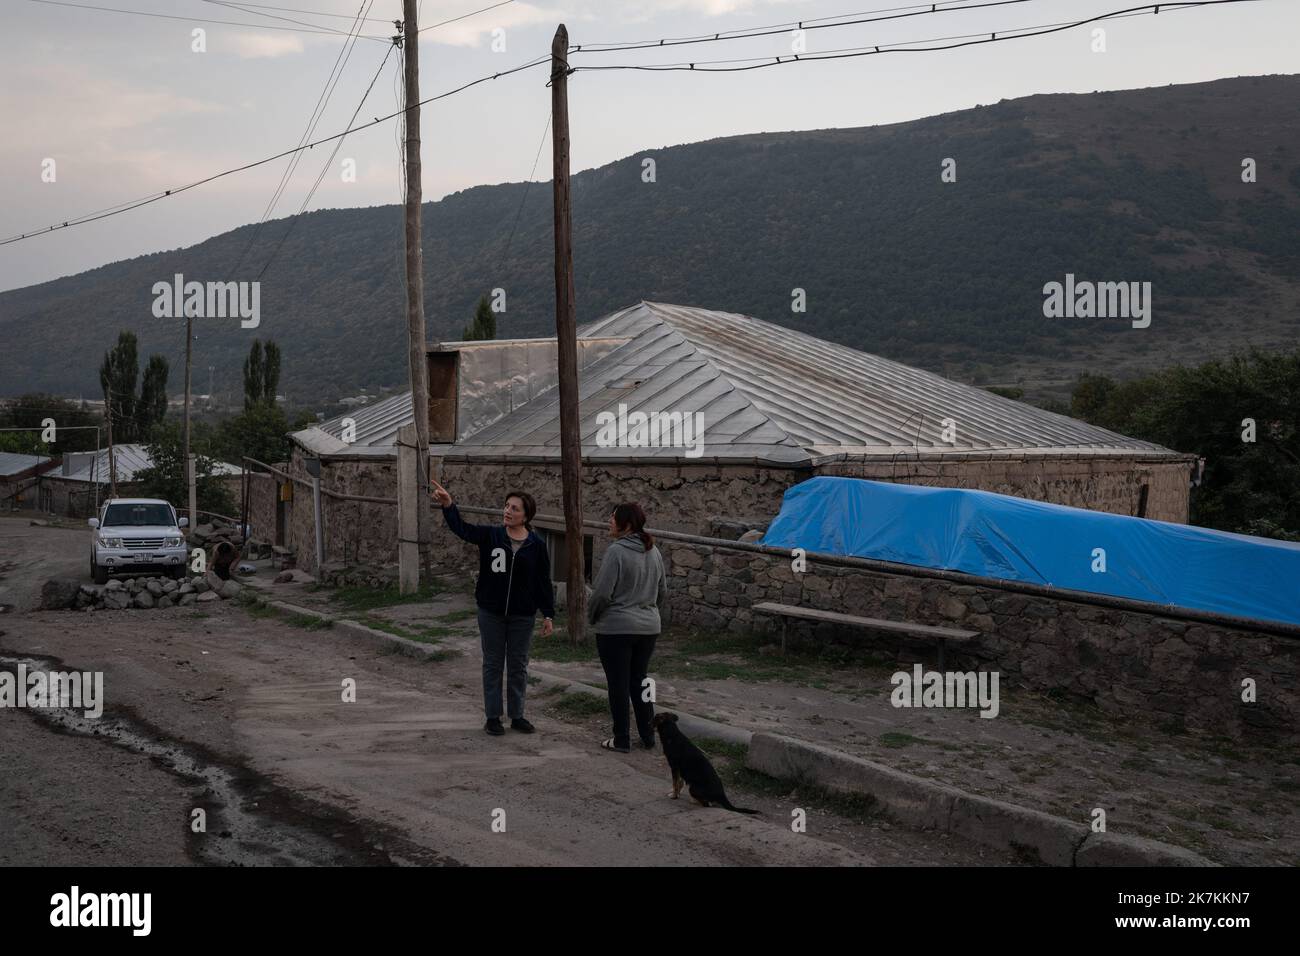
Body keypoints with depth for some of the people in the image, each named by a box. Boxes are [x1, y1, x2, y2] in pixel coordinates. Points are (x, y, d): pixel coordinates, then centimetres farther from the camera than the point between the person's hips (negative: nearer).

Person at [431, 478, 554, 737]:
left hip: (522, 615, 0)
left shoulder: (536, 544, -5)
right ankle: (493, 717, 16)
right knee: (493, 664, 7)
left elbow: (544, 581, 0)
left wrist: (548, 614, -1)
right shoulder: (491, 535, -4)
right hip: (491, 612, 0)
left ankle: (517, 716, 21)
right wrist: (448, 506, -37)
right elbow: (462, 529, -19)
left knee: (518, 666, 9)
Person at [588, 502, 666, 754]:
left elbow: (602, 592, -18)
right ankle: (648, 736, 19)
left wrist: (591, 616, -1)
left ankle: (622, 740, 10)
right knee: (639, 681, 17)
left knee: (618, 684, 4)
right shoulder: (654, 552, 6)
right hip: (649, 628, 7)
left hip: (616, 628, -7)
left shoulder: (616, 552, -17)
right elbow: (663, 591, 14)